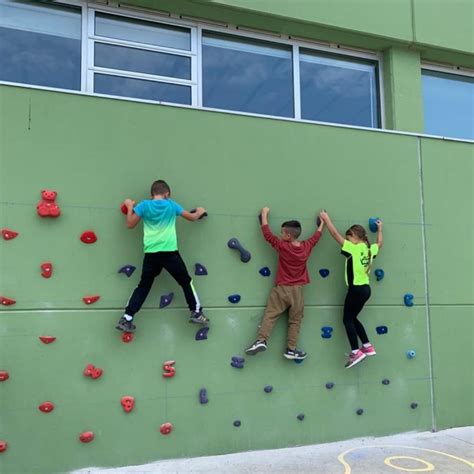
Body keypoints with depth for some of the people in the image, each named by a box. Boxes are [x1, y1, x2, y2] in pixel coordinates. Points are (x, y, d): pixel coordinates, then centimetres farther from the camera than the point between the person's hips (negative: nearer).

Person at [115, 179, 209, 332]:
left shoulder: (144, 205, 3)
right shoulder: (171, 204, 6)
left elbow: (130, 224, 7)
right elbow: (192, 217, 17)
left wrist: (129, 207, 21)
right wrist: (200, 211, 38)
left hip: (151, 254, 2)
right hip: (170, 252, -1)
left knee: (143, 286, 10)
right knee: (186, 281, 15)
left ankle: (126, 319, 5)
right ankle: (196, 313, 15)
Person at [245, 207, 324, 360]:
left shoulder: (282, 246, -11)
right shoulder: (306, 247, -2)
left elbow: (267, 234, -1)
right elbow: (316, 236, 17)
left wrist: (264, 214, 10)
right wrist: (323, 221, 34)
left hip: (281, 288, -2)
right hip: (297, 290, 2)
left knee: (270, 315, 1)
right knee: (295, 320, 8)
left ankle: (261, 340, -12)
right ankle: (291, 349, 7)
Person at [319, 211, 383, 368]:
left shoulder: (353, 249, -14)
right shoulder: (370, 249, 7)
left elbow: (335, 234, -12)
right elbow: (379, 244, 31)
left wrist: (326, 219, -2)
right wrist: (379, 229, 44)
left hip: (356, 289, -8)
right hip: (365, 289, 8)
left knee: (347, 319, 2)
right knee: (352, 318, 19)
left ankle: (356, 352, -2)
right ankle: (368, 346, 22)